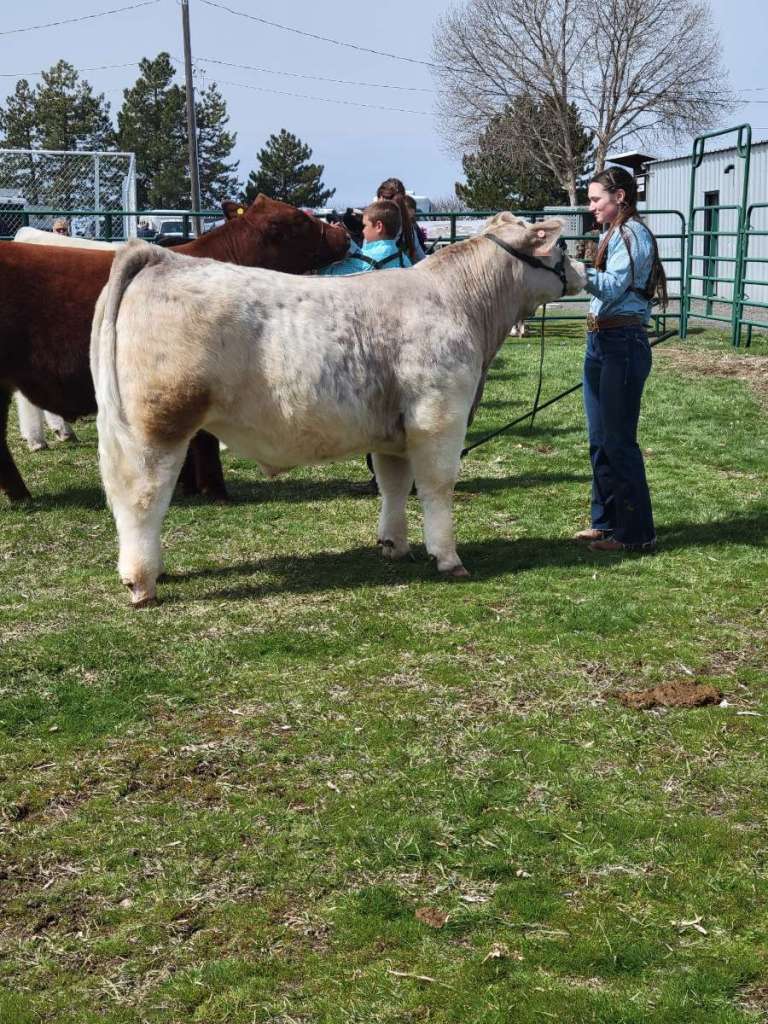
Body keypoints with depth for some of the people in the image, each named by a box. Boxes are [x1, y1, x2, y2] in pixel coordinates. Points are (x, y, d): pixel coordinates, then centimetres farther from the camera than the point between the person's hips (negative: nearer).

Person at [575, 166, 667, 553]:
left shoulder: (633, 234, -11)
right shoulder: (612, 234, 18)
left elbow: (612, 287, -23)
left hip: (623, 344, -10)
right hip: (600, 343, 10)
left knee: (618, 440, -6)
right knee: (600, 440, 14)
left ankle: (637, 533, 1)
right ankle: (606, 521, 24)